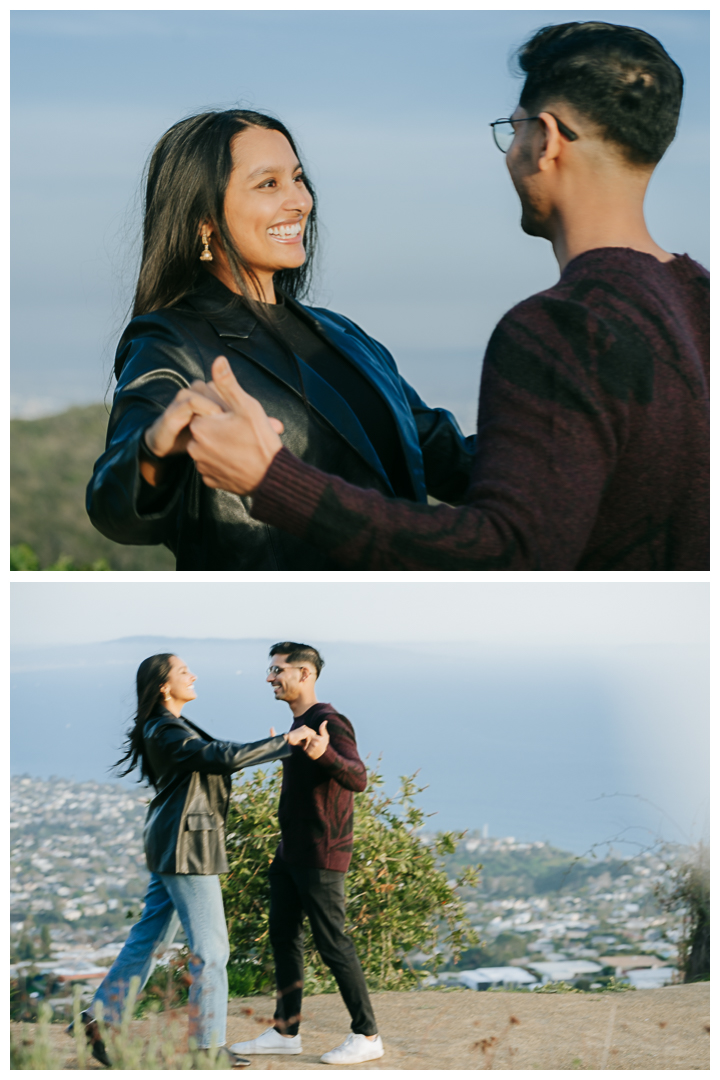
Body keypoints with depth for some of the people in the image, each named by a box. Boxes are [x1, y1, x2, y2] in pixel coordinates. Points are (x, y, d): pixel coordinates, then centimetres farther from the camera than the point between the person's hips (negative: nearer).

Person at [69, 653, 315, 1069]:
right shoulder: (166, 732, -17)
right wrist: (284, 743, -23)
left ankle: (100, 1018, 14)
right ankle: (209, 1044, 3)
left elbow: (211, 761, 19)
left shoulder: (172, 726, 15)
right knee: (210, 946, -3)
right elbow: (222, 757, -28)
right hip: (187, 846, -10)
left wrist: (264, 749, 11)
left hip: (172, 846, 10)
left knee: (150, 938, 13)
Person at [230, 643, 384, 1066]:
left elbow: (358, 780, -31)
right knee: (284, 936, 11)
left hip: (322, 856, -10)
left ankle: (367, 1035, 1)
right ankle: (286, 1031, 17)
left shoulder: (330, 723, -16)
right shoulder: (298, 725, 14)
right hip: (291, 852, 10)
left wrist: (325, 754, -46)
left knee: (332, 942, -6)